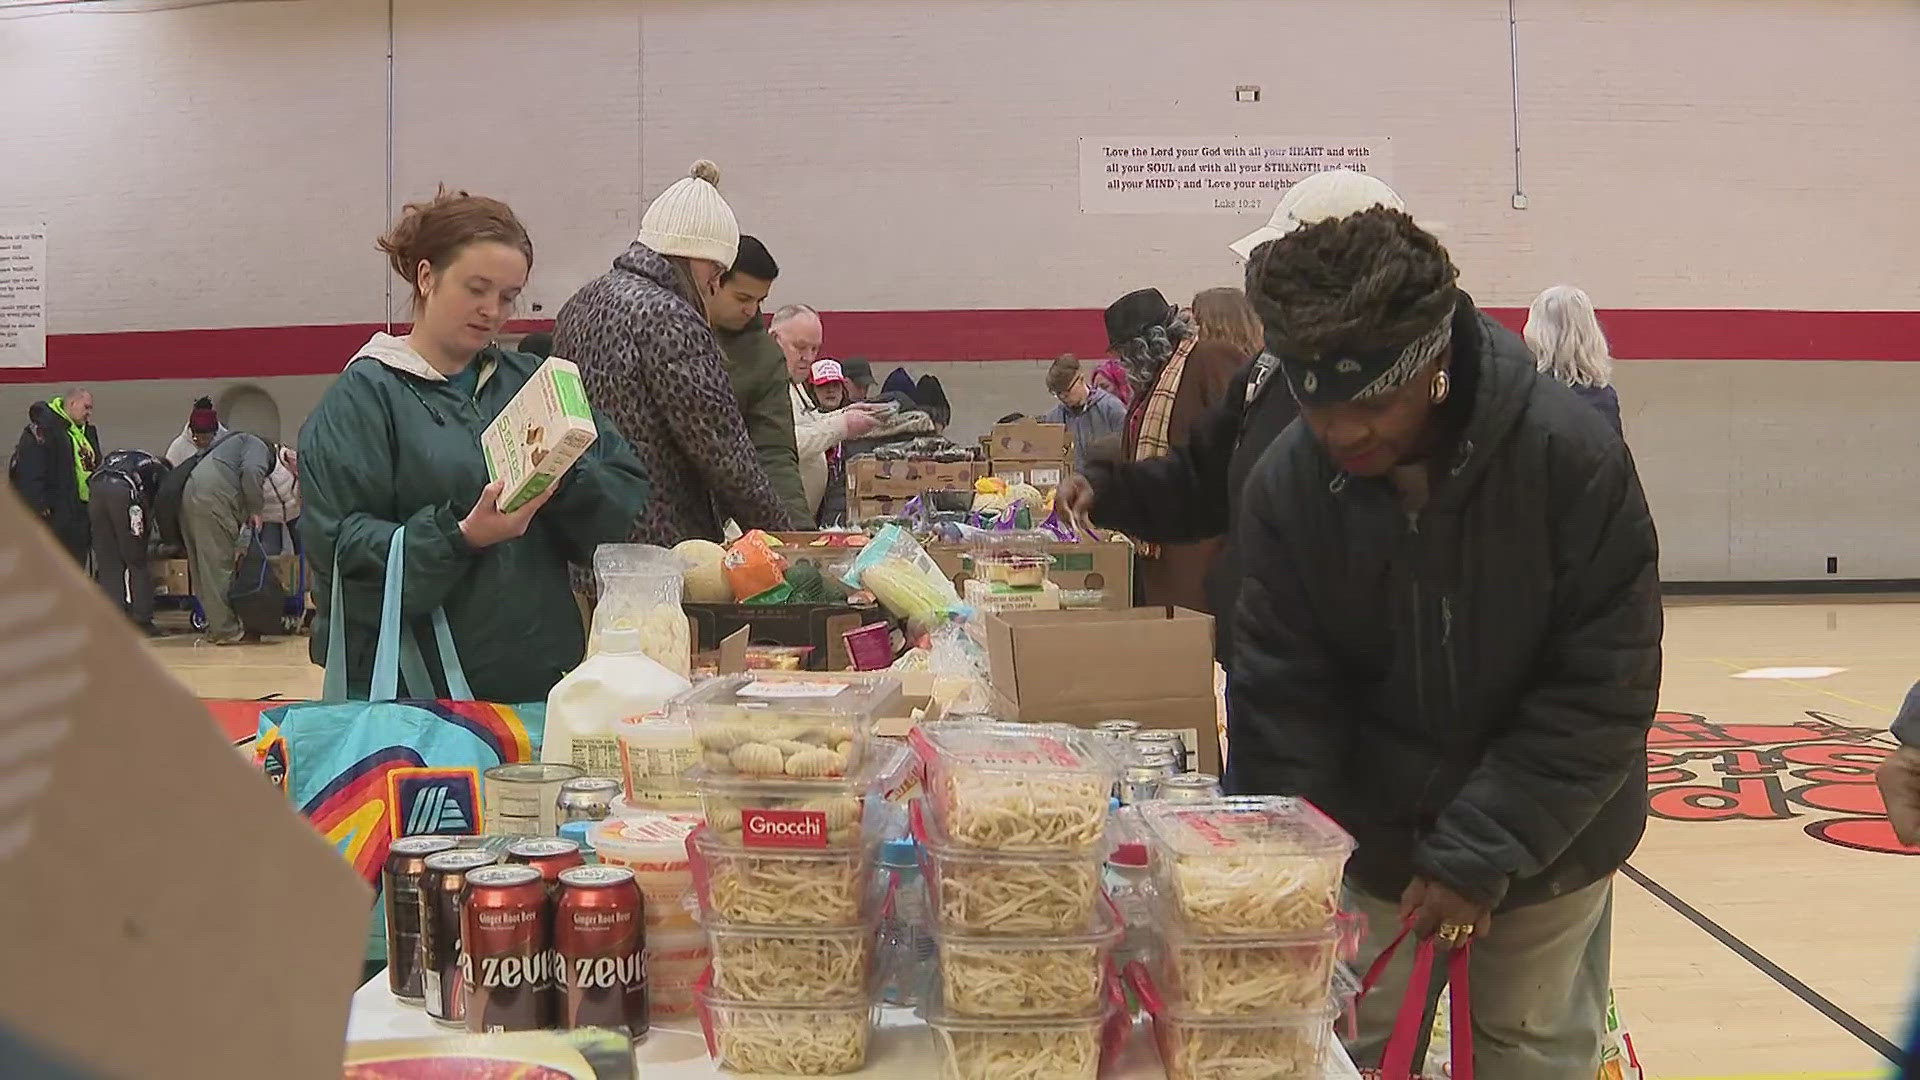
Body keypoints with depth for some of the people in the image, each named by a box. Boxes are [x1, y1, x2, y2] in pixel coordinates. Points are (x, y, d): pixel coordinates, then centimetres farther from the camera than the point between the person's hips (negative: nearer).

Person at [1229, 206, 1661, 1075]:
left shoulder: (1573, 457, -22)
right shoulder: (1285, 484, -16)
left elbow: (1605, 692, -18)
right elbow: (1282, 704, -12)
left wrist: (1482, 852, -21)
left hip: (1546, 845, -1)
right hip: (1377, 843, 2)